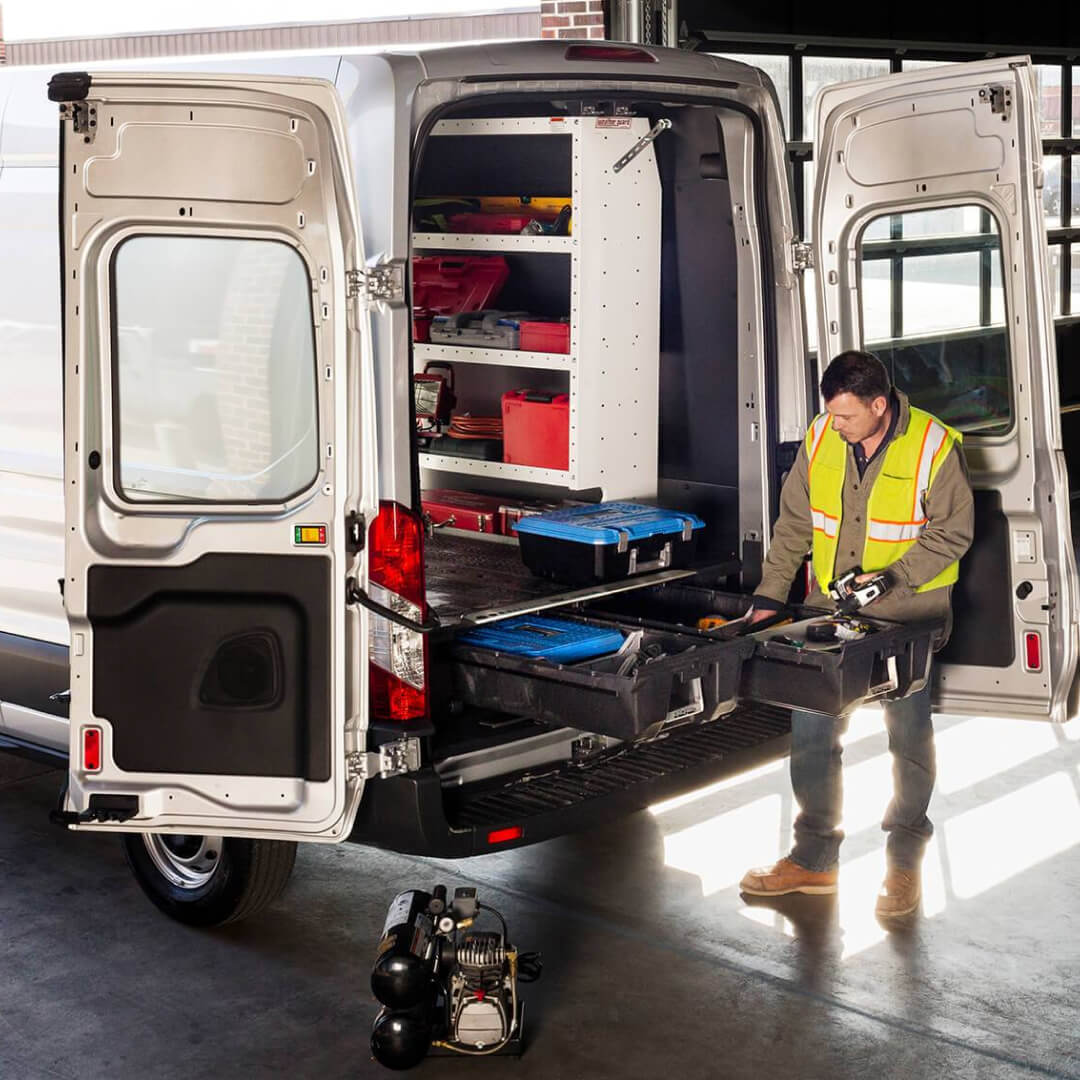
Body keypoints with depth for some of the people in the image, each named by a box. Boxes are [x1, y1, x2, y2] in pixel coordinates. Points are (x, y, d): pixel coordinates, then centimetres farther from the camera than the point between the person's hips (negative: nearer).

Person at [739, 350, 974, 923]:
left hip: (907, 612, -4)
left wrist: (892, 578, -19)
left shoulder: (934, 447, -14)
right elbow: (794, 524, 6)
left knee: (908, 736, 6)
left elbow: (951, 532, -8)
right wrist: (770, 595, 1)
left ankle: (904, 863, 22)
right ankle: (814, 859, 20)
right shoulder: (820, 438, -2)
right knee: (811, 730, 6)